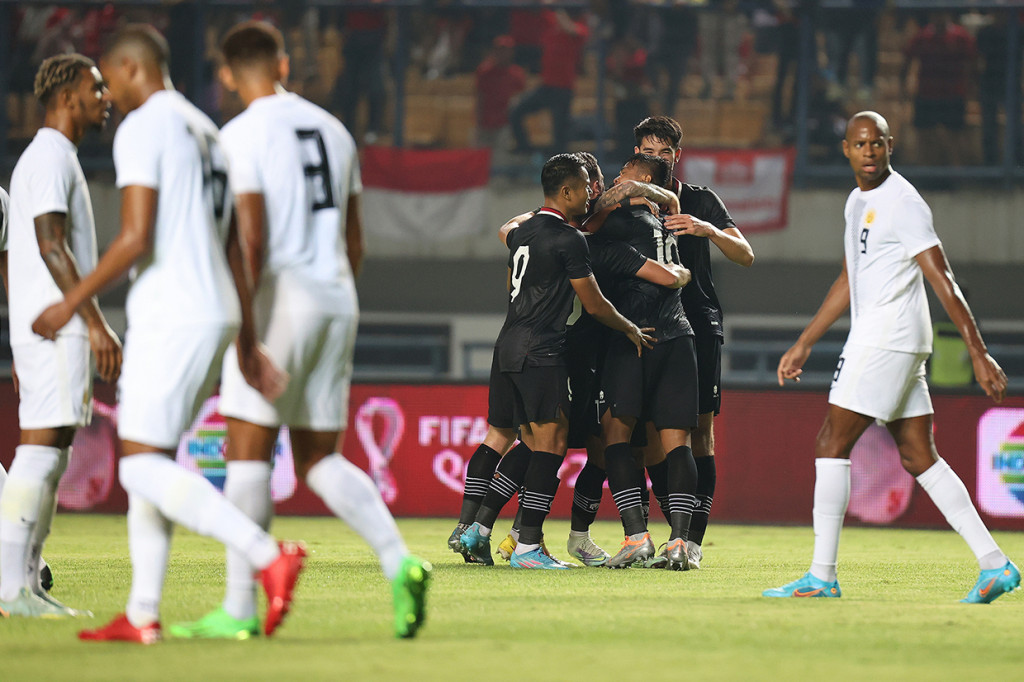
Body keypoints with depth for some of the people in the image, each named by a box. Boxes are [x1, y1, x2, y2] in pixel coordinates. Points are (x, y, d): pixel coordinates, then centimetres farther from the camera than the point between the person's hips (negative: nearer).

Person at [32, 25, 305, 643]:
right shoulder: (207, 132, 19)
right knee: (149, 462, 12)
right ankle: (143, 614, 10)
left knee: (143, 467, -10)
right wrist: (248, 342, 23)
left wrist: (72, 304, -9)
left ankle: (269, 556, -23)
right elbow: (236, 249, 20)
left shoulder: (142, 129, -9)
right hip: (218, 314, 9)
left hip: (171, 318, -9)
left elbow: (135, 239, -18)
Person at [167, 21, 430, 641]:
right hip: (337, 299, 7)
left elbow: (251, 239, -16)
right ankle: (400, 561, -9)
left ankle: (240, 609, -5)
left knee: (248, 454, -2)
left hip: (279, 296, -7)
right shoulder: (335, 131, 14)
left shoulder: (241, 136, -7)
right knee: (321, 460, 11)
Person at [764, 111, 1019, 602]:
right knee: (919, 458, 7)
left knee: (831, 445, -7)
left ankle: (821, 576, -6)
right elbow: (850, 282, 27)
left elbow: (942, 281, -15)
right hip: (873, 337, 9)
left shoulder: (902, 202, -12)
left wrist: (979, 354, -18)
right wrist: (804, 344, 28)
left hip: (887, 338, -9)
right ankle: (994, 565, 6)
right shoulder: (858, 202, 17)